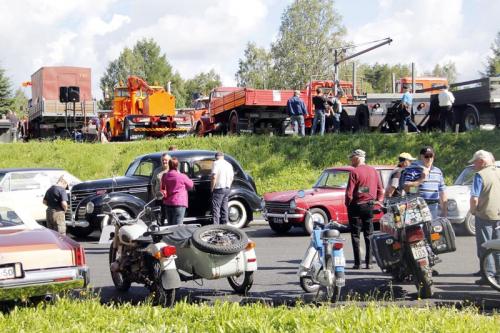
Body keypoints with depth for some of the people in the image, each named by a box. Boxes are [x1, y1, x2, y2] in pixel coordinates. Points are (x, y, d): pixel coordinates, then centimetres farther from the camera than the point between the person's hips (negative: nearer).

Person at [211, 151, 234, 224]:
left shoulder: (216, 163, -6)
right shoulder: (229, 164, 16)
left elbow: (214, 177, -15)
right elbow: (232, 178, 17)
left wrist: (212, 188, -9)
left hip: (219, 188, -7)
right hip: (227, 188, 7)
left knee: (216, 208, -7)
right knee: (224, 208, 11)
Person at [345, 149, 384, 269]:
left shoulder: (355, 172, -13)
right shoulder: (373, 171, 6)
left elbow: (349, 192, -15)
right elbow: (380, 189, 8)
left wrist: (348, 204, -2)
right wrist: (378, 202, 15)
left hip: (356, 205, -5)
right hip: (370, 206, 5)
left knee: (355, 235, 2)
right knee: (369, 235, 10)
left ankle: (357, 263, -1)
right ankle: (368, 262, 7)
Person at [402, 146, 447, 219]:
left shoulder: (438, 172, 19)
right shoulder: (412, 169, -2)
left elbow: (442, 193, 22)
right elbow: (406, 188, -13)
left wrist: (444, 210, 17)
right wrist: (421, 179, -15)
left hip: (433, 208, 6)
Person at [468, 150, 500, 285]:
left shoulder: (480, 175, -13)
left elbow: (474, 198, -18)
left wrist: (473, 210, -1)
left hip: (485, 215, -6)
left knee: (485, 247, 1)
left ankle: (489, 274, 0)